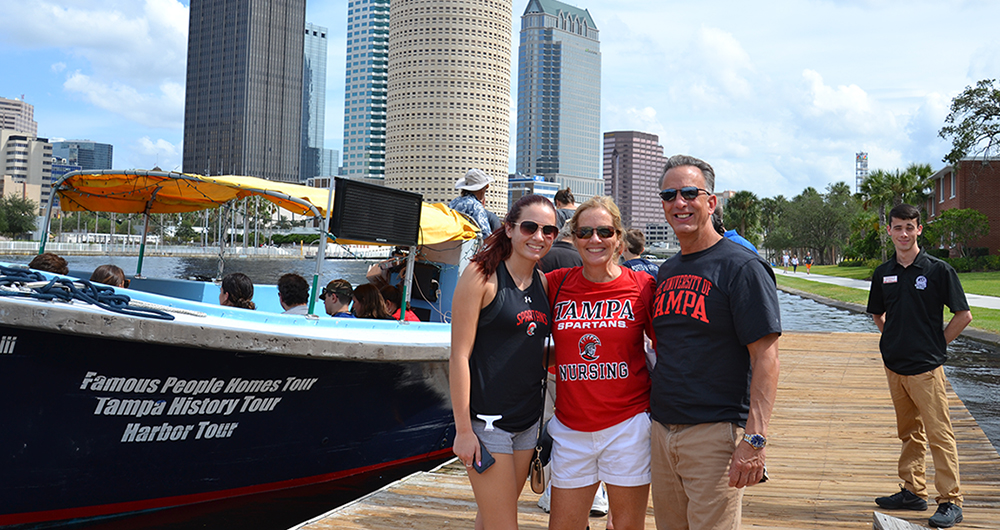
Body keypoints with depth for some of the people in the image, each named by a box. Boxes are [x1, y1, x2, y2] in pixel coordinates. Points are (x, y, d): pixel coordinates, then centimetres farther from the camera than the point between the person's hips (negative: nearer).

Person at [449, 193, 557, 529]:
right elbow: (459, 354, -13)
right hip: (487, 421, -6)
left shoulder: (543, 283, 9)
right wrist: (463, 429, -15)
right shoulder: (482, 275, -10)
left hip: (528, 421, 6)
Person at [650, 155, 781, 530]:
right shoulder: (666, 273, 15)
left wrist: (754, 439, -21)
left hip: (715, 434, -7)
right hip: (662, 431, 7)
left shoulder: (741, 267, -8)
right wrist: (654, 408, 13)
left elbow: (765, 356, -14)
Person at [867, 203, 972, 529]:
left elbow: (963, 315, -4)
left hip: (926, 367, -6)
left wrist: (936, 344, -3)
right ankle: (913, 492, 25)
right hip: (894, 366, 6)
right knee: (909, 432, 15)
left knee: (939, 434, -4)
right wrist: (895, 340, 11)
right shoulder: (883, 273, 8)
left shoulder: (938, 270, -7)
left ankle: (951, 501, 1)